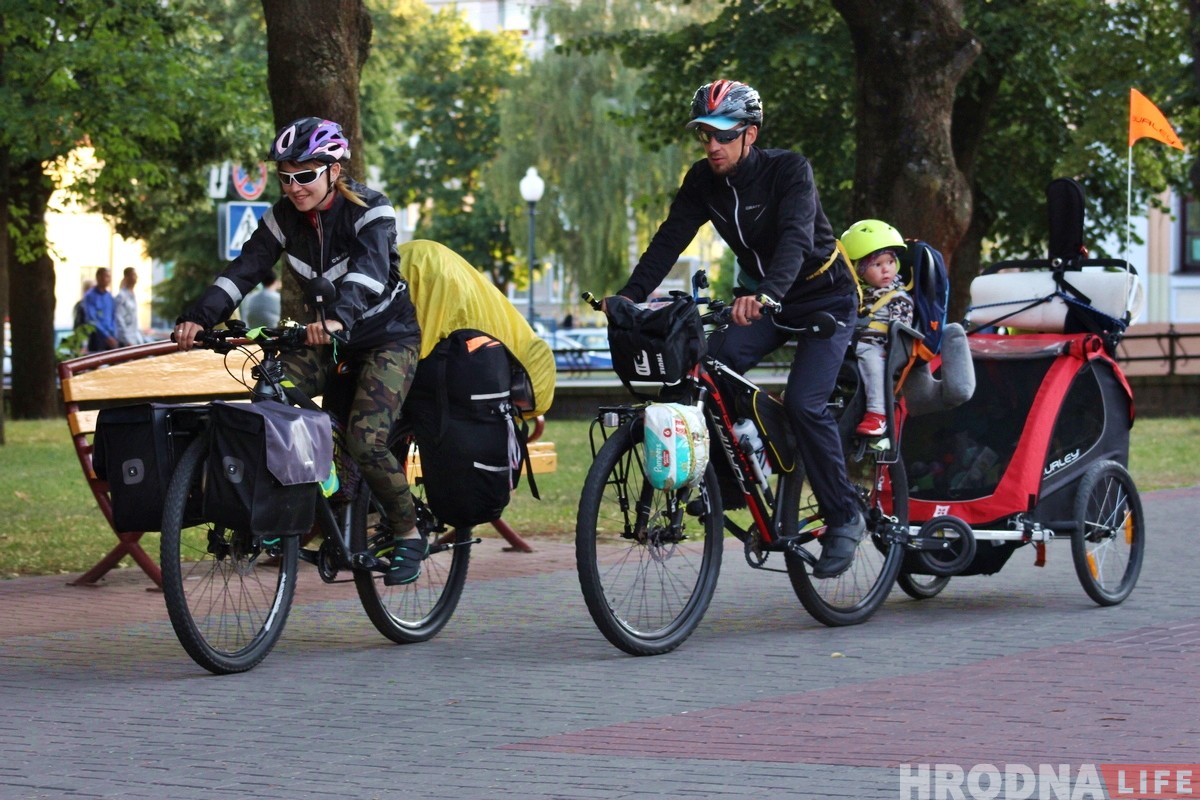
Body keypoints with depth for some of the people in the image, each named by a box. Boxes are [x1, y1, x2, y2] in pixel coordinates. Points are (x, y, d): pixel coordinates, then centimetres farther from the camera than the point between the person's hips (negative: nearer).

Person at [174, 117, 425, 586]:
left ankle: (407, 534, -1)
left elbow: (369, 269, -40)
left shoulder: (369, 210, -22)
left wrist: (337, 317, -59)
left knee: (365, 439, -23)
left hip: (387, 337, -5)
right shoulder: (285, 216, -6)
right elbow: (246, 268, -15)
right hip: (328, 336, 5)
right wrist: (199, 318, -31)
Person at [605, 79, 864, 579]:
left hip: (824, 297, -5)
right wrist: (630, 294, -29)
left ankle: (844, 519, -9)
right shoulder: (704, 181, -7)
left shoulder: (789, 170, -24)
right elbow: (670, 238, -13)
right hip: (759, 298, 6)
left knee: (803, 403, -22)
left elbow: (796, 238, -39)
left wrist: (765, 294, -57)